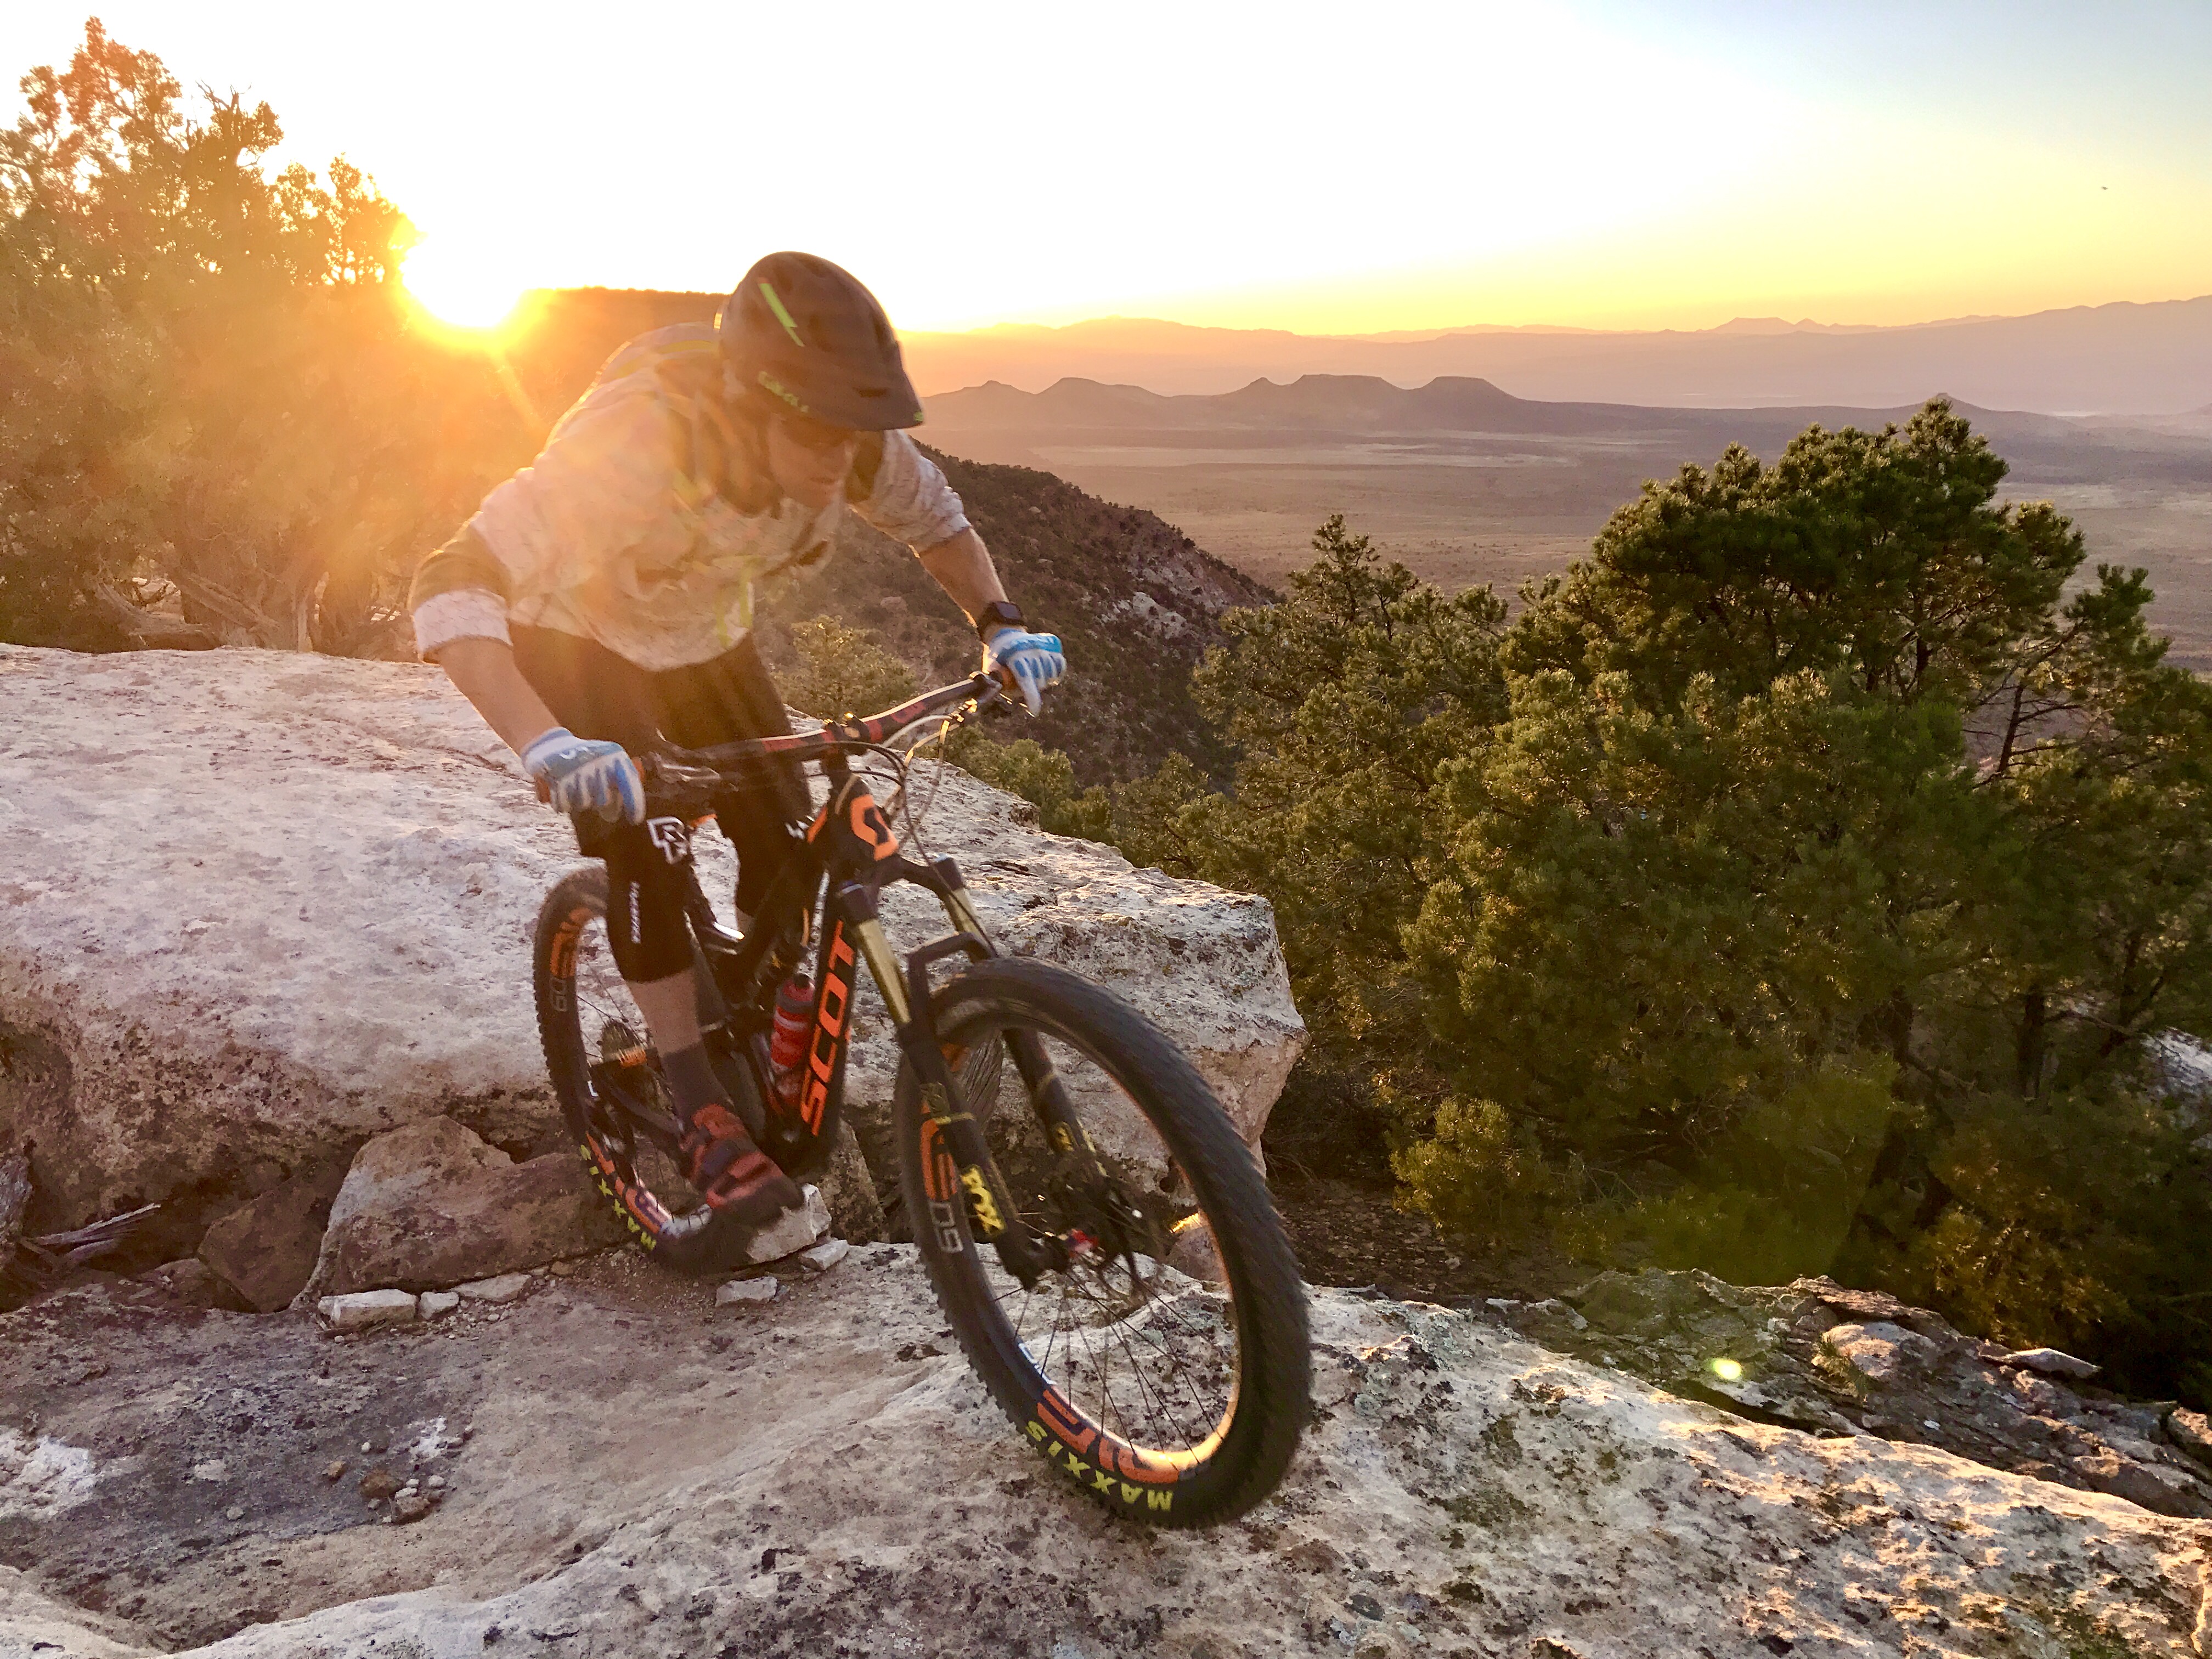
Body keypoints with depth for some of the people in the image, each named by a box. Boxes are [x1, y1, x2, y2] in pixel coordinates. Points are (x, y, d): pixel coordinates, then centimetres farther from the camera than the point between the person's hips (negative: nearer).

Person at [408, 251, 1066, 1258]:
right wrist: (543, 745, -62)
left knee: (787, 838, -9)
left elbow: (938, 521, -5)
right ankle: (705, 1121, -7)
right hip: (580, 641, -4)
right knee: (646, 848, -22)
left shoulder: (850, 439, -27)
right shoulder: (635, 440, -42)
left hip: (707, 641, 5)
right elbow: (454, 589, -47)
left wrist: (999, 626, -21)